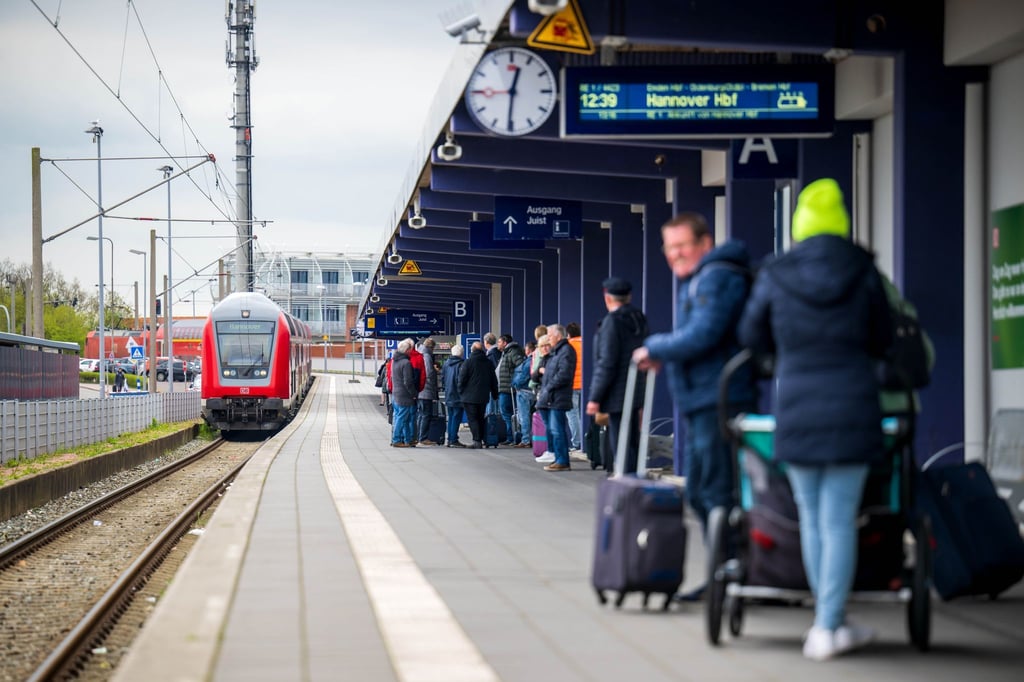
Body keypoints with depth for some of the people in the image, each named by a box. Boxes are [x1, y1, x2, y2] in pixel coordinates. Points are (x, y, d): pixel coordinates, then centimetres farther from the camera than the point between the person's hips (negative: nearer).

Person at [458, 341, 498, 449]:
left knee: (472, 419, -4)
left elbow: (462, 379, -9)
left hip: (470, 396, -5)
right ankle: (480, 440, 12)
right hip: (483, 396, 5)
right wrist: (495, 394, 21)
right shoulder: (488, 363, 7)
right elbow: (493, 380, 13)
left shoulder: (468, 362, -8)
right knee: (481, 418, 14)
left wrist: (461, 391, 5)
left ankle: (477, 441, -13)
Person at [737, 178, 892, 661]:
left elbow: (752, 336, 11)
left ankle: (831, 620, 19)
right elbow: (882, 341, 9)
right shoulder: (863, 273, -2)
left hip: (796, 410, 1)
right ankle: (827, 629, 1)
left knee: (812, 518, 12)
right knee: (839, 520, 2)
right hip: (853, 410, -1)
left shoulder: (774, 277, -2)